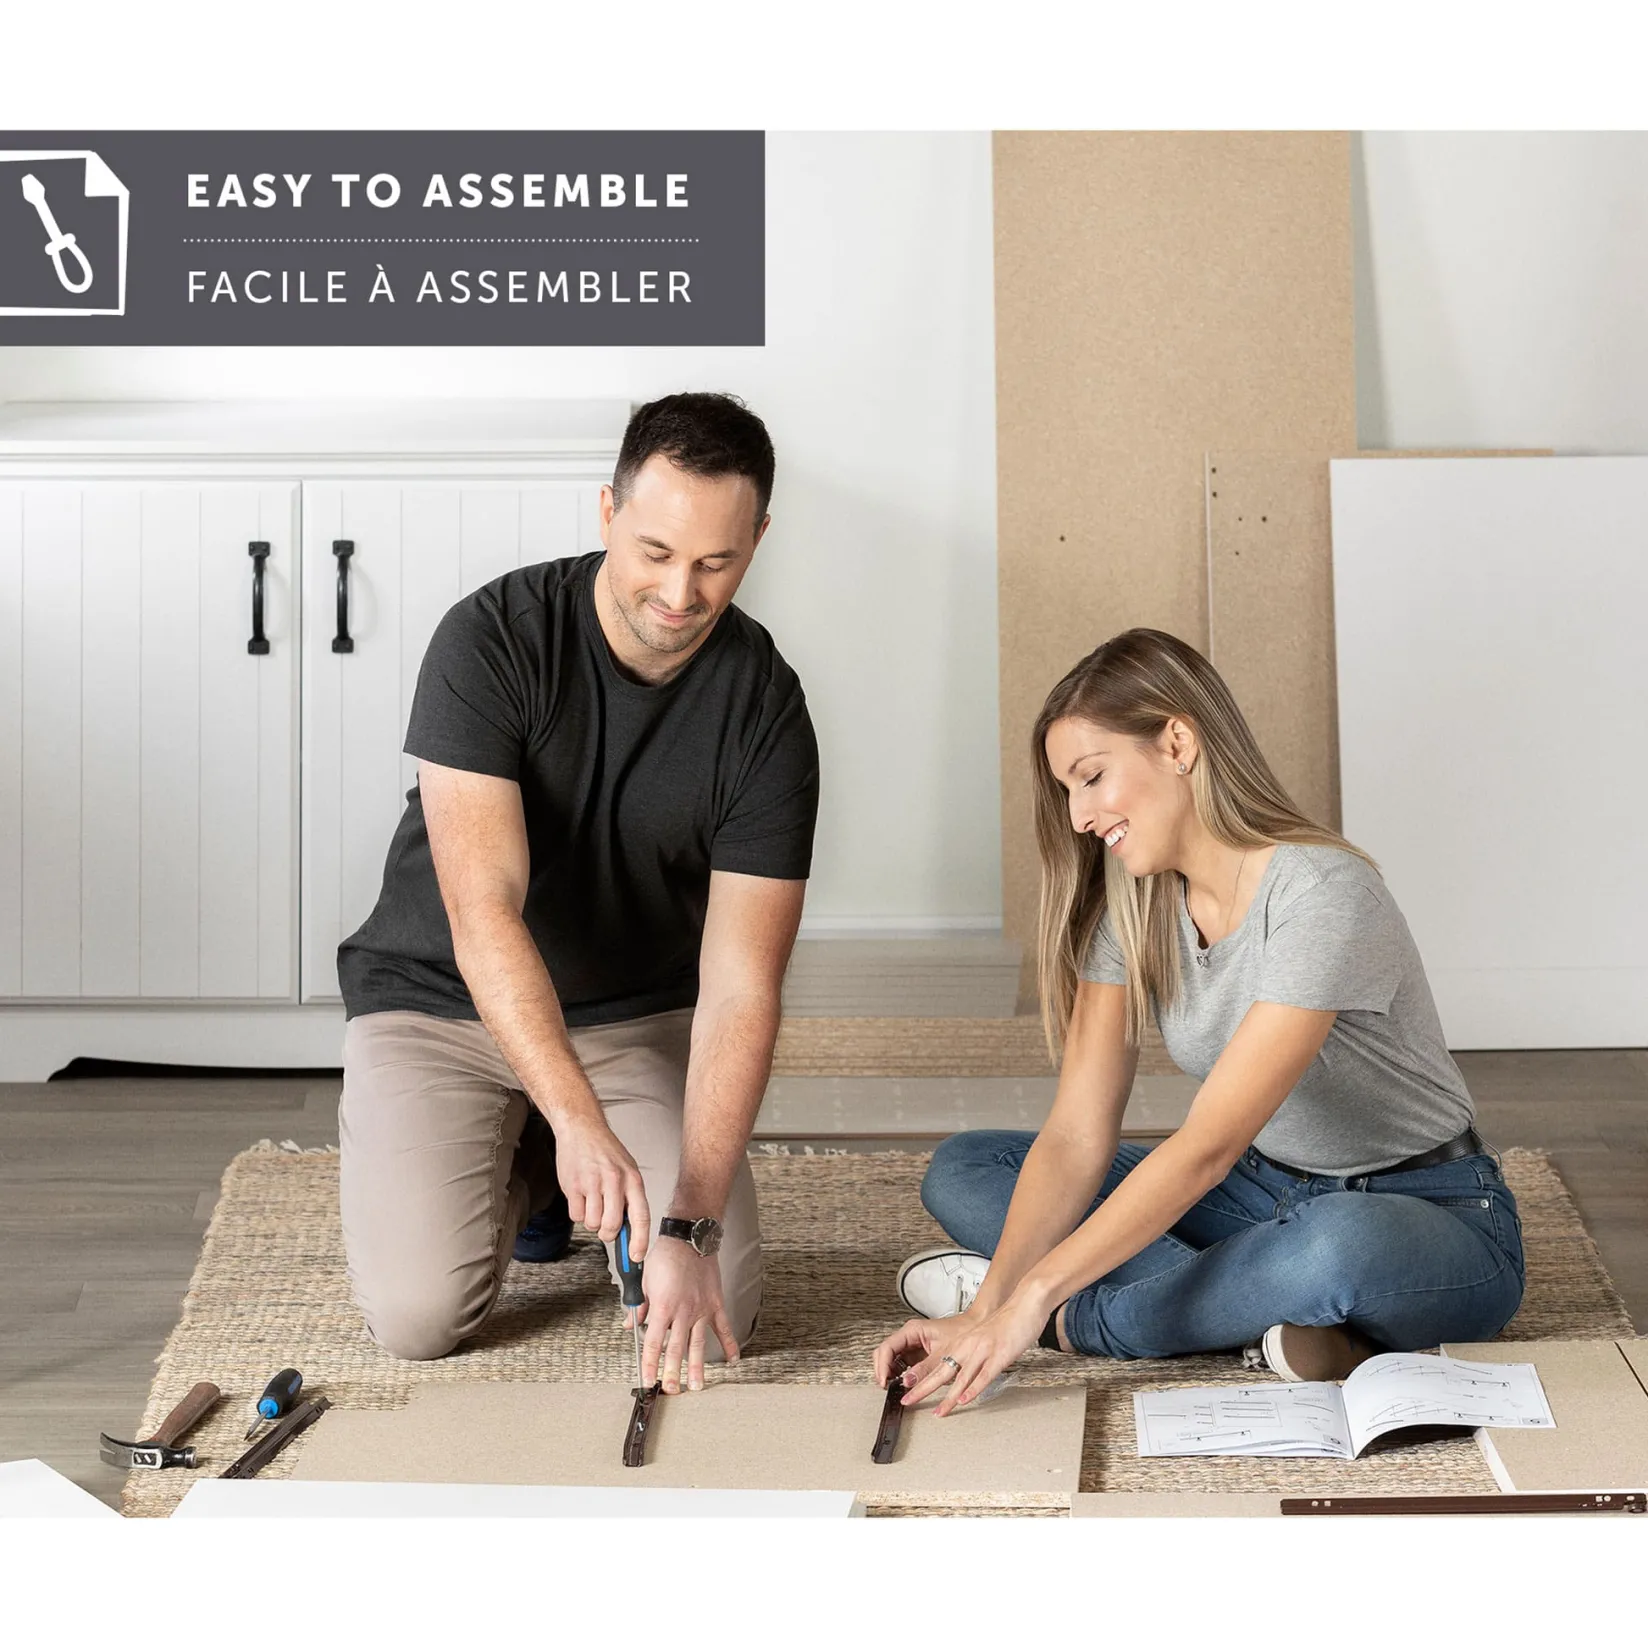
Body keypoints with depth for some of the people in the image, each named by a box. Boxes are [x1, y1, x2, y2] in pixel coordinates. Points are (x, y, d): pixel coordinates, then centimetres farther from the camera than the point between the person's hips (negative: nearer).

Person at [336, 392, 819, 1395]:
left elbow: (740, 988, -21)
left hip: (641, 1017, 2)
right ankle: (523, 1166, 15)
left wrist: (691, 1225, -31)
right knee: (420, 1315, -19)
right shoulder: (494, 639, -22)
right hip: (439, 1003, -1)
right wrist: (582, 1122, -43)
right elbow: (484, 911, -30)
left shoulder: (765, 710, -17)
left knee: (717, 1310, -14)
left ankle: (550, 1162, 16)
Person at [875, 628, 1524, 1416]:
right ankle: (1263, 1324, -19)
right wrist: (987, 1310, -24)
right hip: (1271, 1195, 7)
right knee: (961, 1169, -5)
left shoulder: (1320, 893, -26)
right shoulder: (1131, 907, -3)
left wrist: (1032, 1300, -36)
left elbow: (1207, 1145, -32)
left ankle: (1075, 1320, -17)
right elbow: (1076, 1137, -10)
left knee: (1337, 1243, -44)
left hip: (1433, 1221, -7)